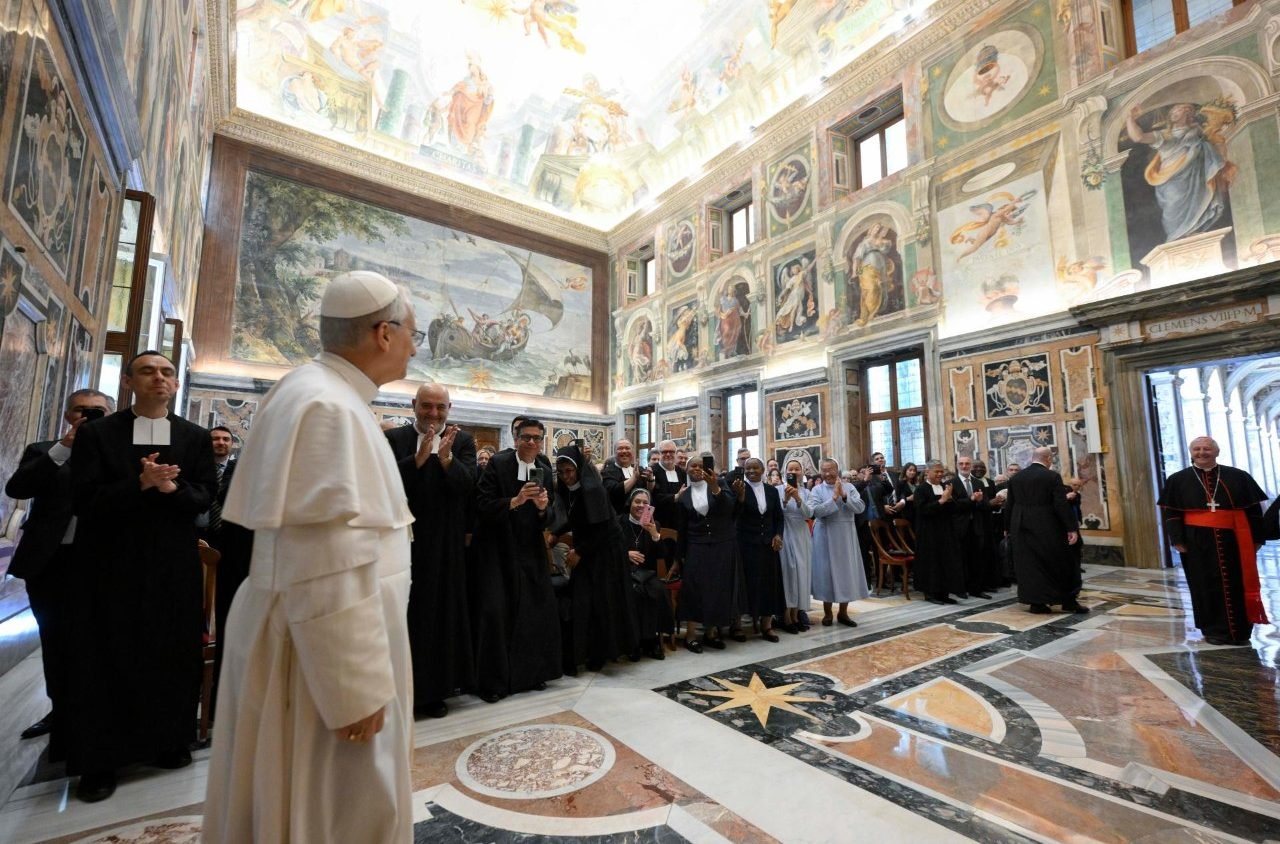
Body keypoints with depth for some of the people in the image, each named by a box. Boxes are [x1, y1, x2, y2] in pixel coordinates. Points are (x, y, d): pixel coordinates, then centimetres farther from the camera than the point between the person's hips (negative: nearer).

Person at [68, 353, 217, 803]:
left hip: (173, 564, 2)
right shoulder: (95, 433, 0)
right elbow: (84, 499, -8)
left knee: (174, 657, 9)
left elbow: (205, 496, 0)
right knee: (106, 660, 7)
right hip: (110, 562, -1)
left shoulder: (196, 437, 5)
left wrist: (172, 488, -19)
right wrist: (140, 484, -22)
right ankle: (100, 759, 21)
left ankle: (168, 741, 25)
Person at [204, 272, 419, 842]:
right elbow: (328, 567, -27)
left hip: (323, 637, 10)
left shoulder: (327, 395, 10)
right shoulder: (325, 407, -23)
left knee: (333, 795, 24)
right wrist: (355, 687, -22)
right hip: (324, 651, -10)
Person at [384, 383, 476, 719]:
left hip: (445, 544, 1)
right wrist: (418, 458, -25)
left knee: (442, 613, 9)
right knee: (404, 614, 9)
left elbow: (468, 485, -10)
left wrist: (445, 457, -25)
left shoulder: (463, 441, 2)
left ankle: (435, 690, 24)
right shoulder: (394, 438, 1)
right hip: (403, 540, 0)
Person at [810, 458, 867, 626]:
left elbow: (860, 507, -8)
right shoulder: (817, 490, -3)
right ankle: (827, 612, 17)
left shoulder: (849, 487, 3)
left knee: (847, 571, 7)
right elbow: (816, 511, -17)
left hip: (846, 536, 2)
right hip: (826, 537, -2)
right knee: (827, 571, 4)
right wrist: (834, 498, -19)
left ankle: (843, 613, 21)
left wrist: (844, 496, -19)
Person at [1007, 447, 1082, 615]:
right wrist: (1072, 528, -9)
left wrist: (1009, 528, 15)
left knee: (1030, 565, 8)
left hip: (1022, 528, 4)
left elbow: (1009, 505, 8)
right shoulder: (1053, 476, -8)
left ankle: (1036, 602, 10)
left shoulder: (1016, 477, 5)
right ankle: (1068, 601, 17)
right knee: (1061, 563, 11)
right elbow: (1061, 505, -13)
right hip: (1047, 528, -4)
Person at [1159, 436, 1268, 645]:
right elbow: (1171, 512, 1)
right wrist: (1178, 540, -6)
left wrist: (1256, 539, 1)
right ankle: (1214, 630, 14)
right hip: (1198, 542, -1)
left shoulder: (1238, 477, 6)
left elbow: (1254, 510, 7)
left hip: (1234, 540, 1)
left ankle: (1240, 631, 20)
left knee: (1238, 585, 7)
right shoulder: (1177, 480, 3)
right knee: (1207, 586, 5)